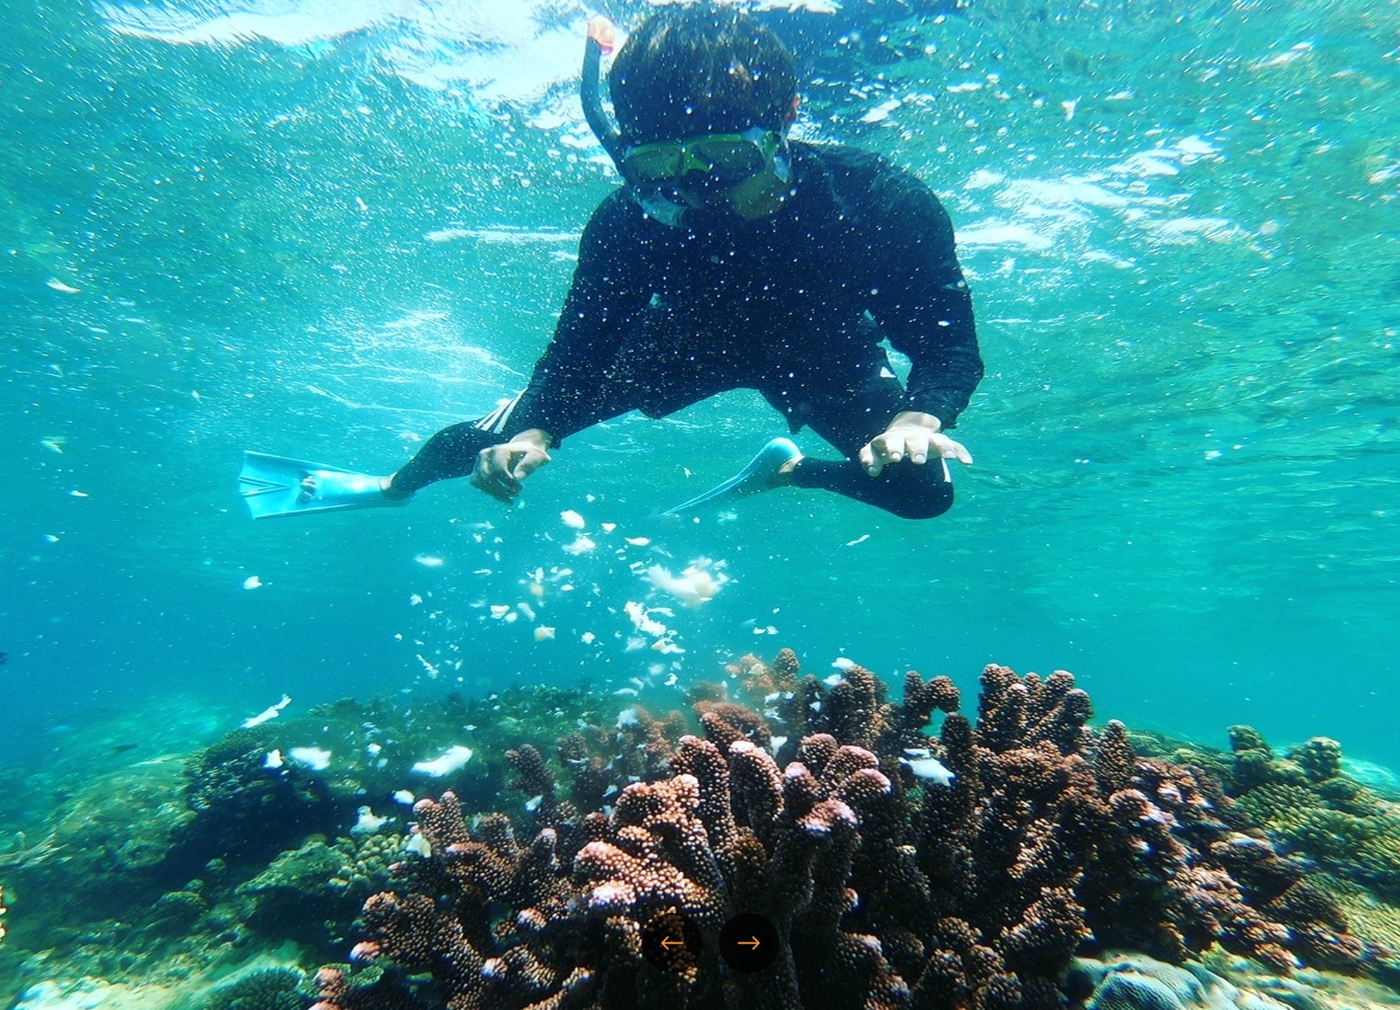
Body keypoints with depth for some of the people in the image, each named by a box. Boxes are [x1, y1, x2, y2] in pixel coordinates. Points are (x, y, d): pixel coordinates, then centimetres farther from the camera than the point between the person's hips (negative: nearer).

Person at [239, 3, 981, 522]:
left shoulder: (884, 205, -36)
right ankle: (395, 483, 34)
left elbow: (949, 348, -27)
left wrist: (918, 418, -48)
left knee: (924, 490, -2)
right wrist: (532, 434, -43)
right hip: (692, 335, -1)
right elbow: (578, 356, -25)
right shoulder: (629, 220, -34)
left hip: (821, 356, 2)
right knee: (512, 427, 1)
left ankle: (783, 470, 26)